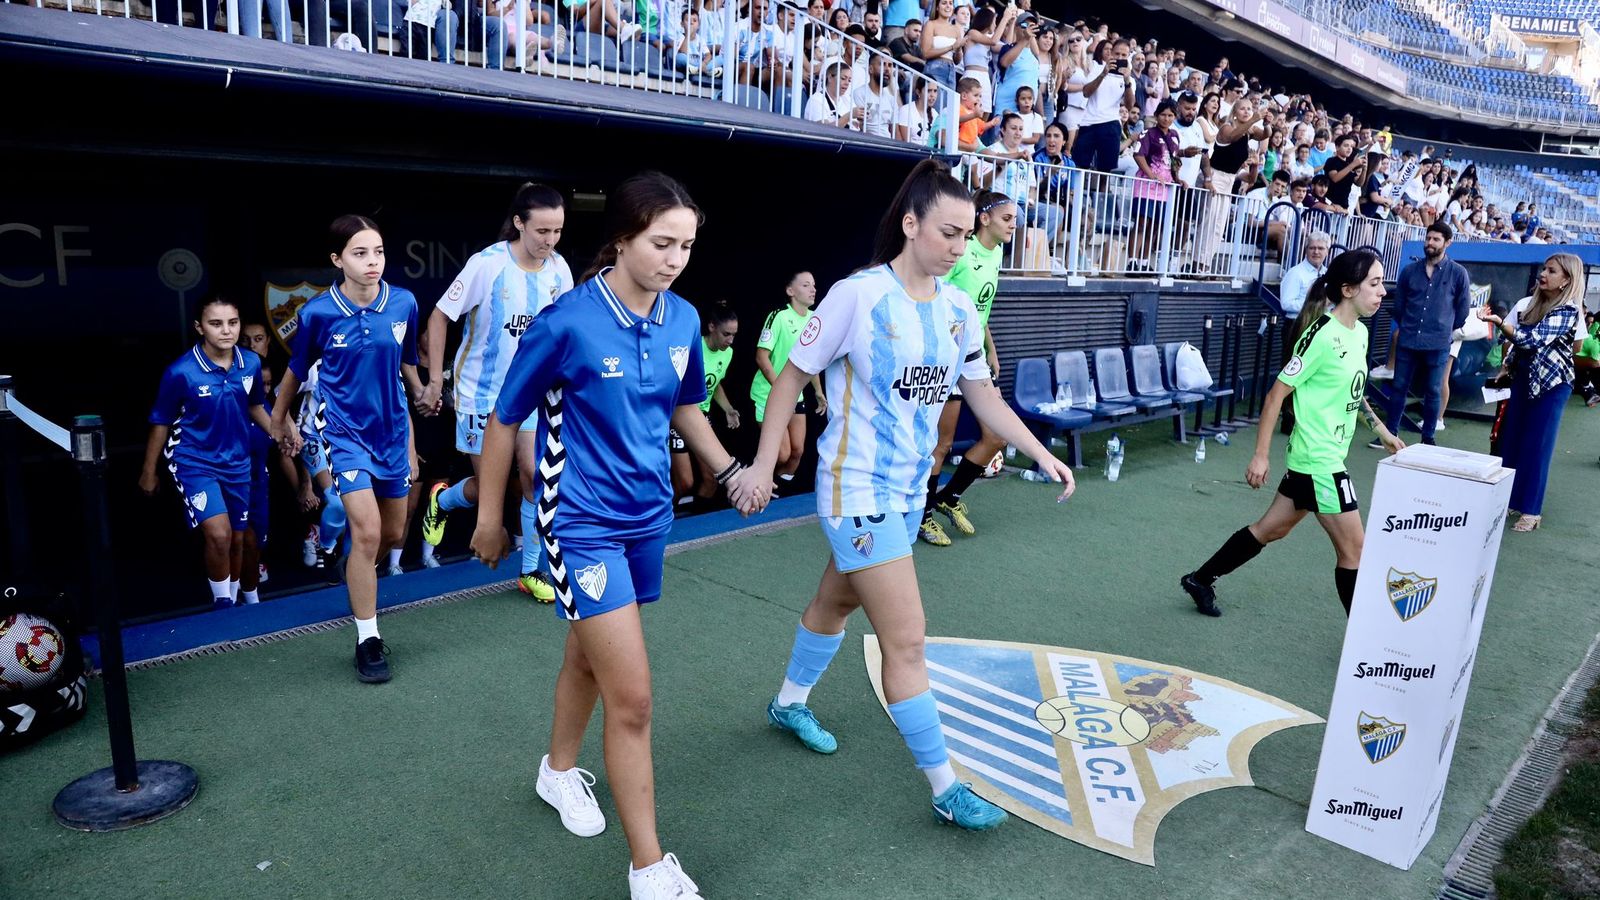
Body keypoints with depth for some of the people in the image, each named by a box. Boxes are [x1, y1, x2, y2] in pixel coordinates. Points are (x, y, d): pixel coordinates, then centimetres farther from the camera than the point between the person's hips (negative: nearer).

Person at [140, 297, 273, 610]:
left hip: (237, 463, 5)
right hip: (194, 463, -4)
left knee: (237, 539, 15)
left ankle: (234, 600, 35)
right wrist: (149, 472, 2)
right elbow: (161, 423, -6)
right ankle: (221, 604, 0)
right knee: (219, 535, -21)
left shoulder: (251, 363, -9)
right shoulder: (181, 372, -20)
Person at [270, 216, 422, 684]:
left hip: (392, 429, 4)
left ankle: (357, 576, 48)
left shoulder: (404, 303, -7)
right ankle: (367, 641, -2)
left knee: (393, 534, 14)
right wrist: (280, 420, 17)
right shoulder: (317, 313, -13)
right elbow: (296, 369, 4)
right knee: (367, 531, -16)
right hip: (344, 430, -4)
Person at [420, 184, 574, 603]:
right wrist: (435, 380, -10)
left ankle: (531, 571, 15)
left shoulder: (558, 269, -5)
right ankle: (441, 499, 40)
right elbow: (440, 317, -10)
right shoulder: (488, 264, -19)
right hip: (481, 392, -4)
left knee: (537, 477, -2)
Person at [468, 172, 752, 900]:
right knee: (633, 699, -7)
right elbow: (504, 419, -7)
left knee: (589, 655, 24)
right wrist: (489, 518, 0)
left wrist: (727, 468, 2)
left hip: (647, 517, 6)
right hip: (583, 524, -6)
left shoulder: (683, 320, -3)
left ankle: (559, 770, 51)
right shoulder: (567, 322, -19)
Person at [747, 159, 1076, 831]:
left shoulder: (958, 308, 1)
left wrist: (1039, 452, 0)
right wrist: (763, 463, -8)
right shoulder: (858, 296, -17)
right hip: (858, 490, -7)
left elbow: (982, 396, 10)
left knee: (837, 600, 24)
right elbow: (793, 376, -9)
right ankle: (946, 789, 8)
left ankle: (789, 704, 47)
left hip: (909, 486, 7)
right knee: (906, 639, -5)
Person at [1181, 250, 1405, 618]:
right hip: (1319, 462, -9)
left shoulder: (1360, 332, 8)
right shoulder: (1322, 337, -20)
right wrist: (1260, 455, -16)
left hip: (1313, 459, 9)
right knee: (1353, 550, 0)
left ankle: (1200, 580, 31)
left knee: (1271, 529, 18)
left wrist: (1381, 429, 18)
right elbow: (1277, 394, -17)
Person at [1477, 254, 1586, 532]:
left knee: (1536, 445, -2)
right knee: (1509, 439, 8)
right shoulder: (1529, 303, 6)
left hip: (1551, 383, -6)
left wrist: (1499, 321, -37)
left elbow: (1534, 340, -26)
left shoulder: (1569, 310, -14)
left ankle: (1531, 510, 6)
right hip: (1522, 378, 6)